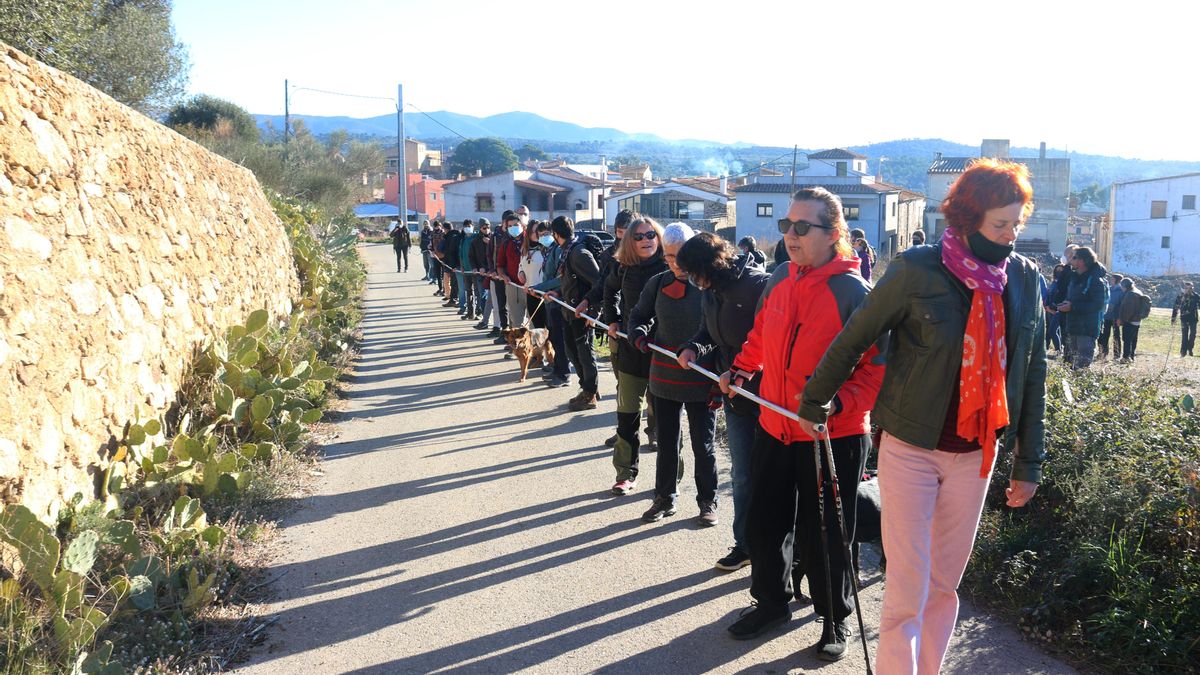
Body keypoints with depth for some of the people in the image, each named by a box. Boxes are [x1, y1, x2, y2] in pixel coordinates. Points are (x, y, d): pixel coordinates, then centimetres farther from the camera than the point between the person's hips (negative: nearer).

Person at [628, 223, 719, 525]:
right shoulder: (658, 283, 1)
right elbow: (638, 316, 14)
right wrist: (639, 335, -7)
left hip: (700, 379, -4)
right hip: (664, 375, 4)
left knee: (703, 444, 6)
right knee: (667, 441, 16)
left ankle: (708, 501, 23)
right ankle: (665, 498, 30)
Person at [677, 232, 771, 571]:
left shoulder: (760, 284, -21)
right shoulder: (711, 292, 6)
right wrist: (694, 348, -2)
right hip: (735, 394, 7)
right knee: (742, 474, 14)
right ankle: (745, 543, 27)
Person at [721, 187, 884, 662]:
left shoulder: (854, 292, -17)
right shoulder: (780, 279, 2)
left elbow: (878, 367, -16)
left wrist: (838, 402, -28)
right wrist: (741, 369, 4)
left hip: (834, 437, -6)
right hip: (775, 427, 6)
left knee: (824, 535, 6)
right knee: (765, 520, 16)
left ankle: (835, 618, 30)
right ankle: (772, 601, 38)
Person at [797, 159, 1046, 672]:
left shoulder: (1025, 278, 0)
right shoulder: (918, 270, -14)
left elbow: (1032, 374, 7)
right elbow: (853, 340, -4)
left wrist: (1029, 462, 8)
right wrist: (813, 404, 3)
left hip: (976, 454, 4)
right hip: (911, 450, -4)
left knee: (945, 586, 14)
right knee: (908, 590, -1)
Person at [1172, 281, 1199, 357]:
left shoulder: (1196, 296, -1)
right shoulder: (1181, 296, -1)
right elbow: (1175, 308, 4)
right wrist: (1173, 318, 2)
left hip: (1193, 318, 1)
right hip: (1184, 318, -1)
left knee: (1193, 334, 3)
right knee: (1184, 335, -2)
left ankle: (1190, 350, 17)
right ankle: (1183, 351, 2)